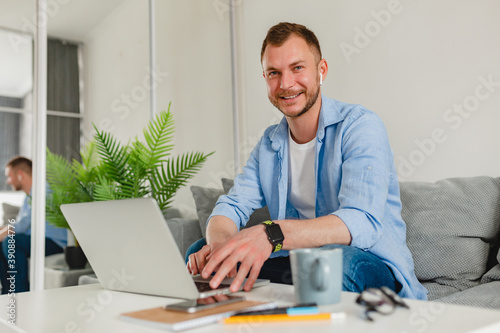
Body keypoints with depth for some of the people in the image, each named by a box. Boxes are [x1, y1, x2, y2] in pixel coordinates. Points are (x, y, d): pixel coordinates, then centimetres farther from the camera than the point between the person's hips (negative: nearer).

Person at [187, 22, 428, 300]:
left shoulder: (360, 126, -14)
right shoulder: (269, 144, 9)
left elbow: (362, 222, -29)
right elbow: (230, 207, 1)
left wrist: (271, 234, -46)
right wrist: (218, 242, -25)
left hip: (375, 269, -4)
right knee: (200, 252, -13)